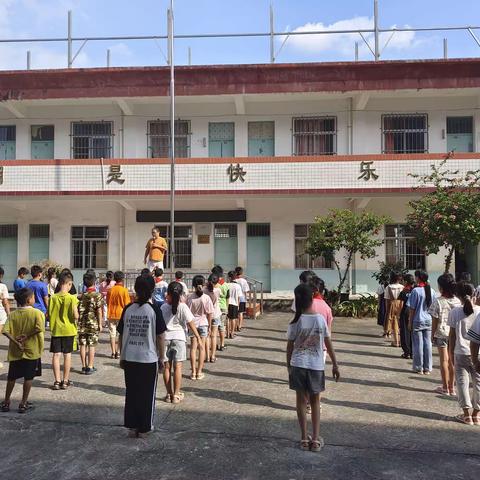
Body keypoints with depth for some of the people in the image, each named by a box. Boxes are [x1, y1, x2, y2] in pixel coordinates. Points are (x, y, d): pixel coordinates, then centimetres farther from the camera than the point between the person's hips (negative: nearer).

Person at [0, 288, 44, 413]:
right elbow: (39, 329, -26)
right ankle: (23, 404, 13)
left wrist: (16, 342, -10)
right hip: (32, 351, -3)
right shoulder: (37, 313, -11)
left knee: (12, 377, 17)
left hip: (15, 351, 4)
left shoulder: (13, 314, -1)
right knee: (28, 377, 7)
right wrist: (27, 336, -15)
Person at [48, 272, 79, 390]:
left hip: (56, 330, 2)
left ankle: (57, 381, 8)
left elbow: (49, 315, -1)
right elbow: (75, 315, -16)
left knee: (56, 355, 6)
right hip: (68, 330, -2)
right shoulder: (72, 298, -12)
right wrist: (76, 317, 6)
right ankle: (66, 381, 14)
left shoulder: (53, 297, -5)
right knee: (67, 355, 7)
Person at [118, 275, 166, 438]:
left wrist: (122, 357, 15)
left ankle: (131, 426, 20)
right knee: (147, 394, 10)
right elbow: (160, 337, -7)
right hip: (149, 359, -3)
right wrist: (161, 358, 3)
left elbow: (121, 336, 4)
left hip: (129, 358, 3)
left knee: (131, 393, 14)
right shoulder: (154, 310, -10)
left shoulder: (128, 309, -1)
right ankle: (144, 428, 18)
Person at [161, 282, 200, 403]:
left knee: (167, 367, 9)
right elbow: (190, 323, -7)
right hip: (178, 338, -3)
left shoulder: (163, 307, 0)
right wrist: (198, 337, 0)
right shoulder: (182, 307, -9)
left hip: (165, 338, 3)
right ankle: (176, 395, 6)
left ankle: (169, 394, 15)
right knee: (177, 367, 3)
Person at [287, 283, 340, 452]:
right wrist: (335, 365, 8)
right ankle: (315, 439, 12)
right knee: (315, 401, 15)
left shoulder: (295, 322, -9)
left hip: (298, 365, 0)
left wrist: (289, 367, 10)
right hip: (317, 366, 0)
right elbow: (329, 345, -2)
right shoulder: (320, 319, -8)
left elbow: (290, 347, -2)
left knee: (301, 400, 13)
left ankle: (305, 438, 17)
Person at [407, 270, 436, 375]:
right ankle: (427, 368, 15)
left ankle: (419, 368, 11)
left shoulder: (416, 291, -14)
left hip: (418, 321, -5)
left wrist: (410, 322, -3)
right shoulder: (432, 291, 1)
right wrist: (433, 321, 16)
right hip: (429, 321, 5)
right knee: (428, 344, 9)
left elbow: (412, 308, -11)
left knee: (418, 345, 4)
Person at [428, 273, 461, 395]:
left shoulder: (438, 302, -14)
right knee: (452, 360, 11)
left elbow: (435, 321, -10)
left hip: (441, 334, -3)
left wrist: (432, 334, 1)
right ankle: (452, 387, 19)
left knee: (444, 360, 5)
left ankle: (445, 388, 13)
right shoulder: (458, 301, -3)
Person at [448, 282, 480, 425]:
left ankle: (467, 415, 14)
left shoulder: (455, 312, -7)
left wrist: (452, 353, 9)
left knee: (462, 382, 9)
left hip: (461, 353, -1)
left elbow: (452, 335, -2)